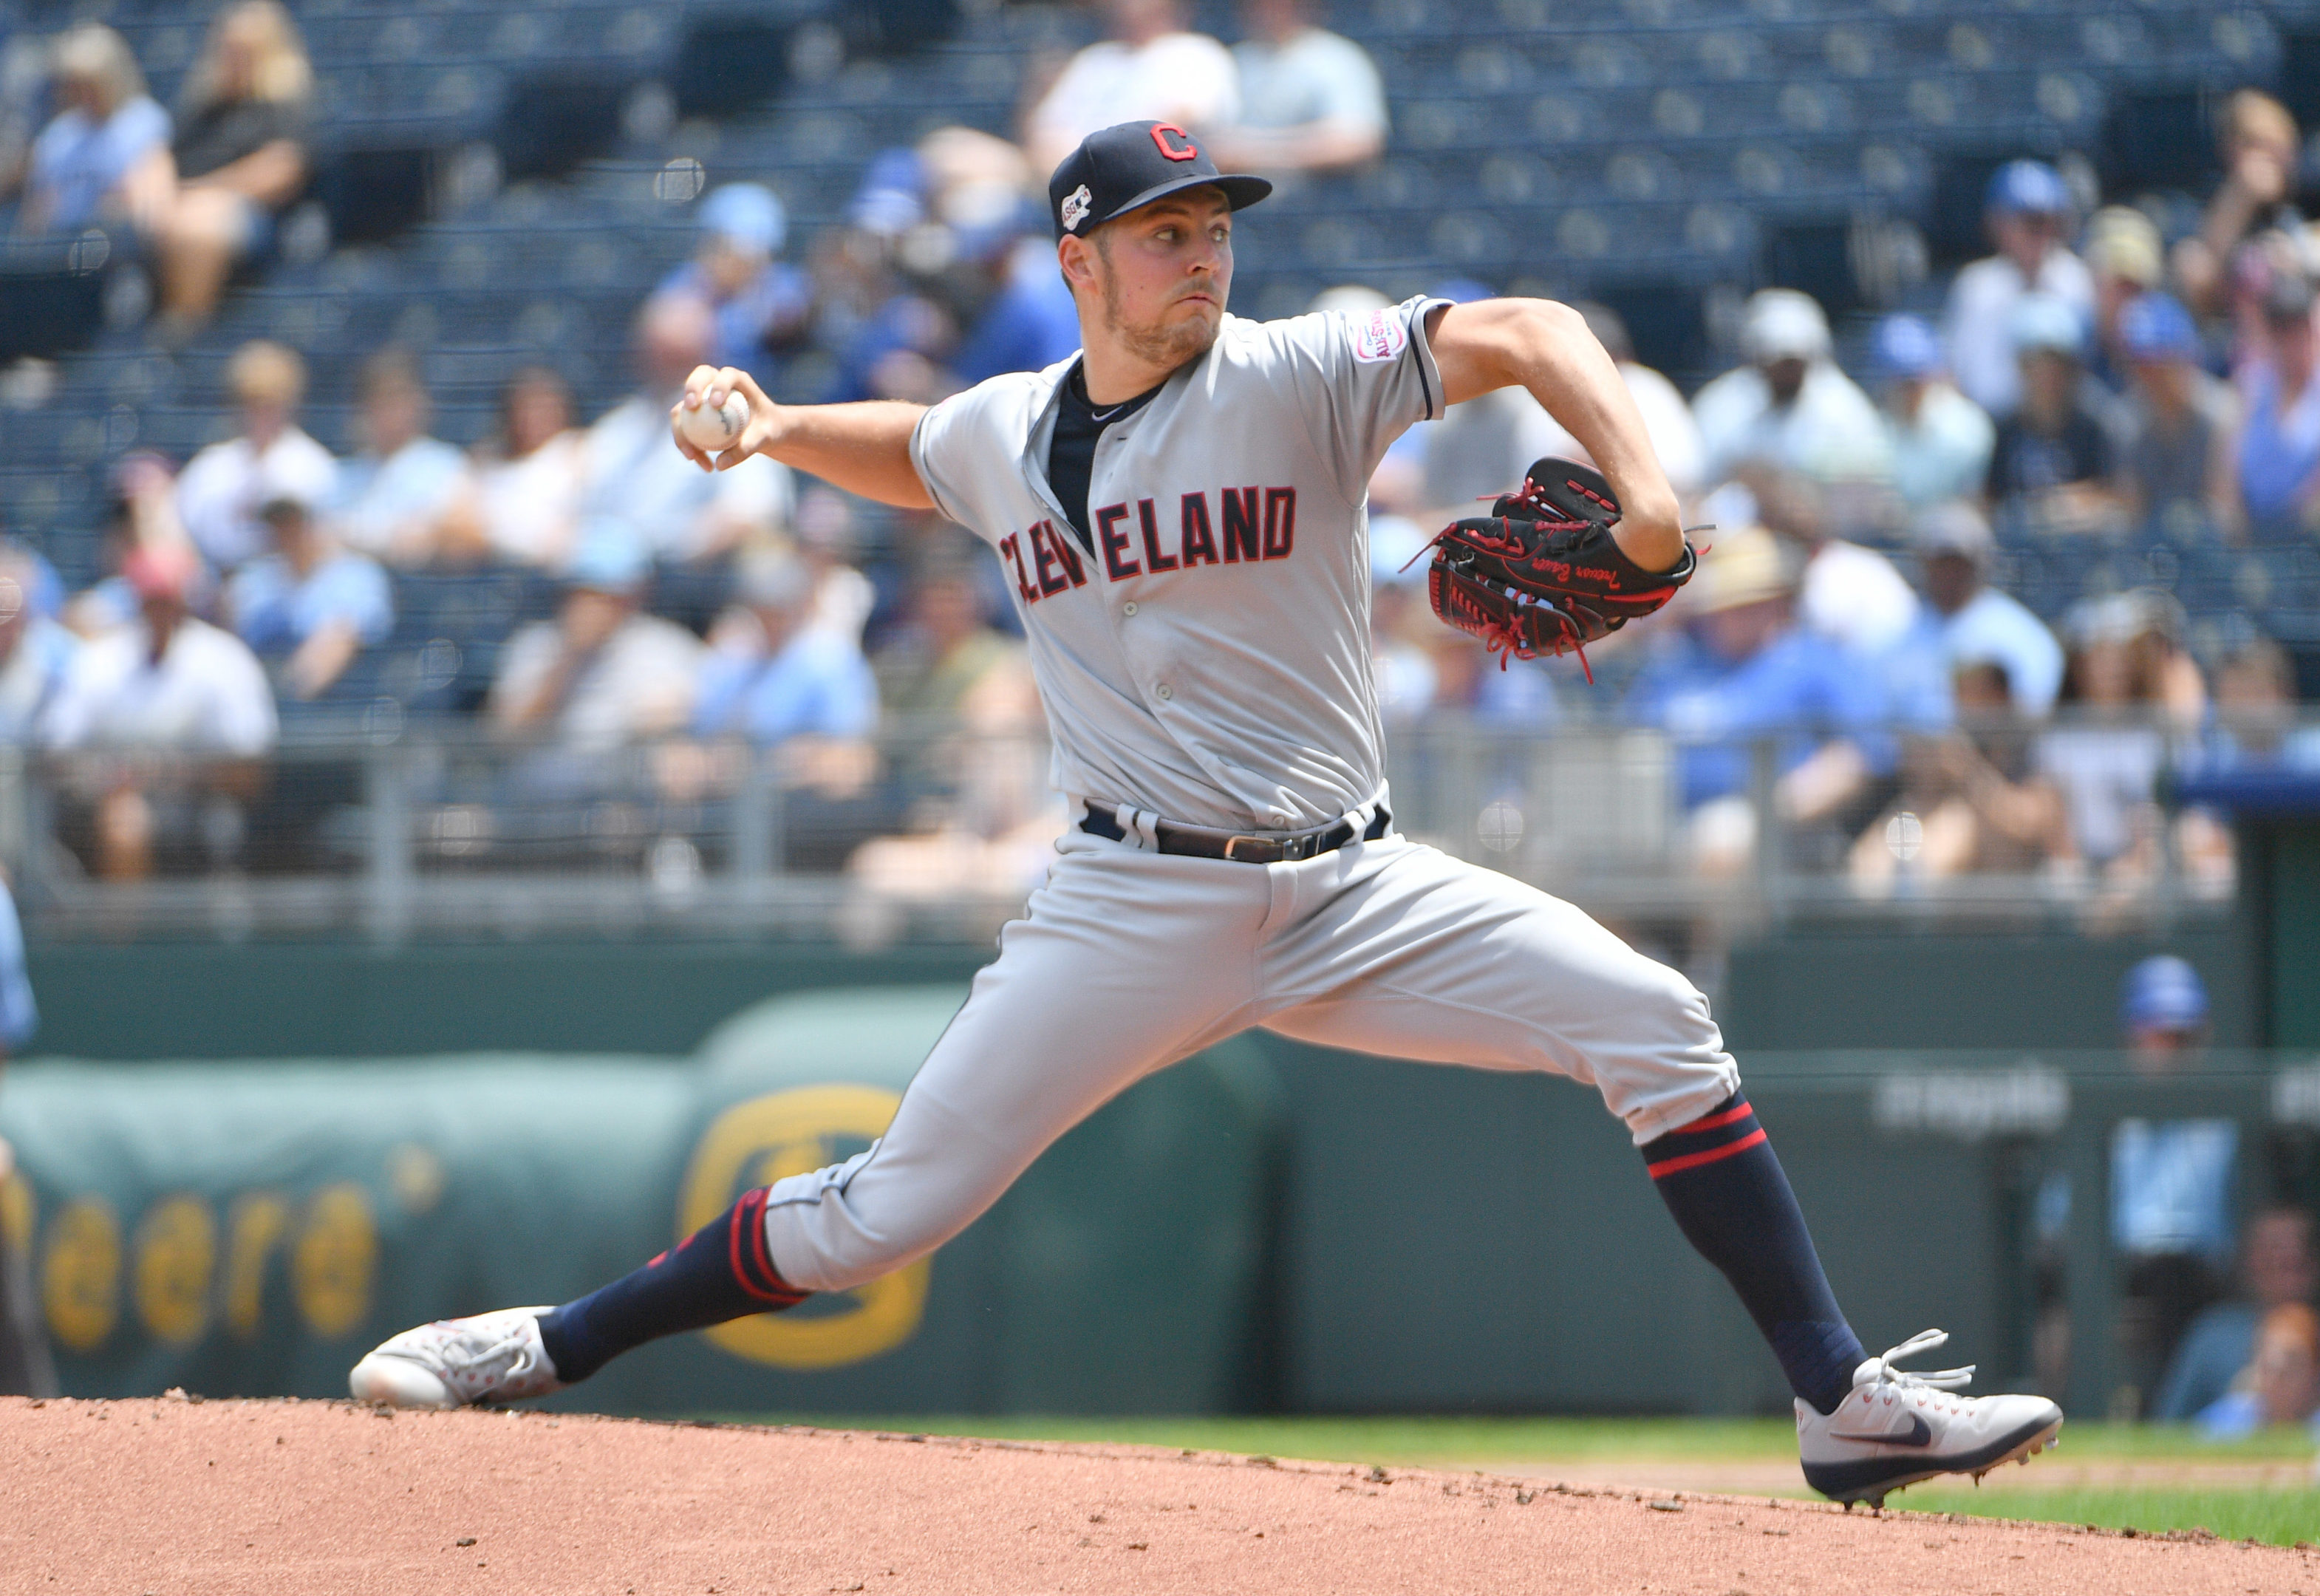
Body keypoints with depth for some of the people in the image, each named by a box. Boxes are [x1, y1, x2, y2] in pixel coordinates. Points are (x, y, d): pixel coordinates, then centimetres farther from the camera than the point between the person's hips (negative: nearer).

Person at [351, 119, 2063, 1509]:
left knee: (1653, 1023, -17)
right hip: (1136, 907, 1)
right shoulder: (1003, 436, 5)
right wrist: (771, 425, 11)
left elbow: (1520, 335, -19)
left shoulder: (1296, 380, -6)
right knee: (890, 1208, -5)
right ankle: (548, 1349, 10)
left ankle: (1842, 1402, -13)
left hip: (1349, 889, -1)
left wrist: (1642, 483, -36)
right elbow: (904, 453, 30)